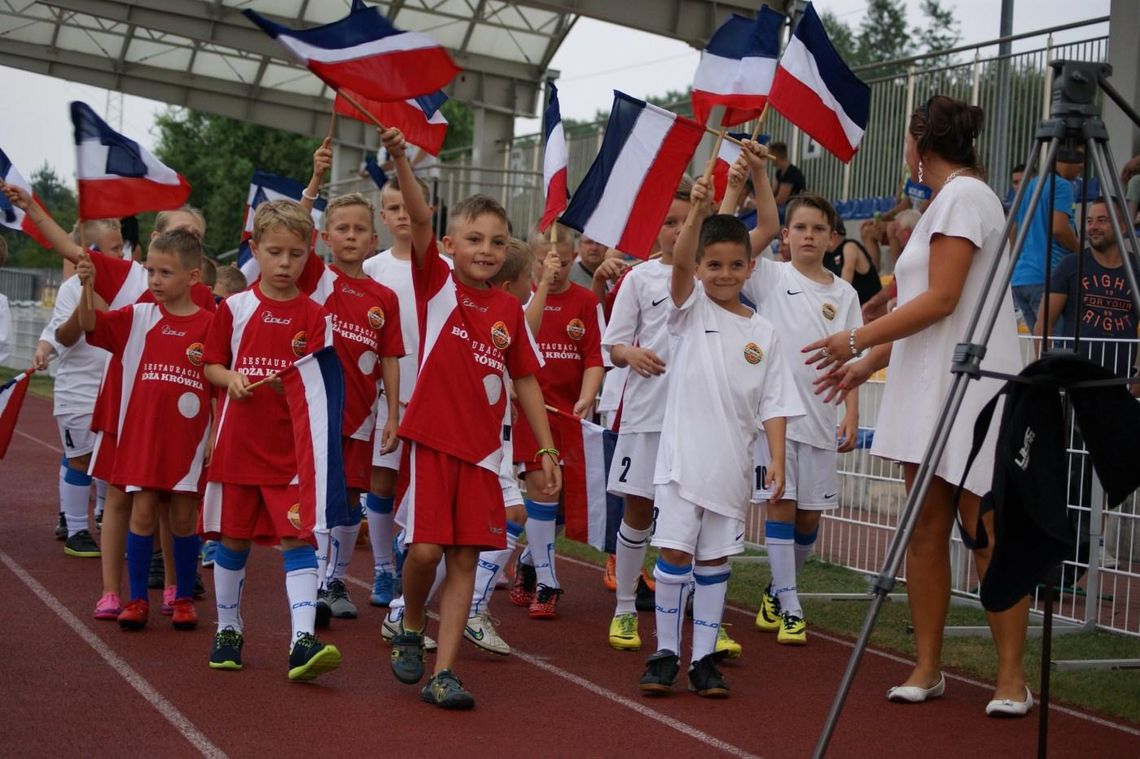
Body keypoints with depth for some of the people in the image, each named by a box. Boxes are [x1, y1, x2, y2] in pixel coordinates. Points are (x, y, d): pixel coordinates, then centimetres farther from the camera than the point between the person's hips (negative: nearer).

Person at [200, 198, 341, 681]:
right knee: (232, 538, 11)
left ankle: (303, 641, -16)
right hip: (238, 443, 2)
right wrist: (230, 378, -12)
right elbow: (211, 365, 8)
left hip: (293, 447, -1)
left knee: (298, 538, -10)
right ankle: (227, 631, 26)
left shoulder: (315, 317, 0)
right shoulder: (234, 308, 4)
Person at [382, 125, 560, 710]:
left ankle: (443, 673, 5)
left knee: (465, 557, 1)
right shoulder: (436, 284, -2)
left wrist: (547, 449, 9)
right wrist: (400, 158, -30)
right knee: (426, 547, -9)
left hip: (482, 447, 3)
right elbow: (420, 221, -16)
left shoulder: (510, 310, 6)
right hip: (432, 436, -3)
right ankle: (410, 629, 21)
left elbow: (525, 380, 12)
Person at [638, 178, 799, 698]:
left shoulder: (762, 333, 8)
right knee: (675, 552, -4)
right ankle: (665, 654, 7)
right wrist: (697, 211, -33)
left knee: (715, 558, 8)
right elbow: (679, 262, -18)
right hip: (682, 455, -2)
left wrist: (777, 460, -4)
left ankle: (704, 660, 14)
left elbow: (774, 404, 6)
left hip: (732, 462, 2)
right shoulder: (691, 309, 2)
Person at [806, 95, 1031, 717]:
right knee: (925, 529, 5)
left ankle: (1012, 677, -4)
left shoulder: (963, 195, -8)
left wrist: (859, 340, -10)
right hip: (929, 385, 10)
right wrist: (867, 363, 21)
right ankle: (927, 667, 9)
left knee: (985, 532, -8)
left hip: (968, 386, -10)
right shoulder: (945, 201, 22)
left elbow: (942, 299, -16)